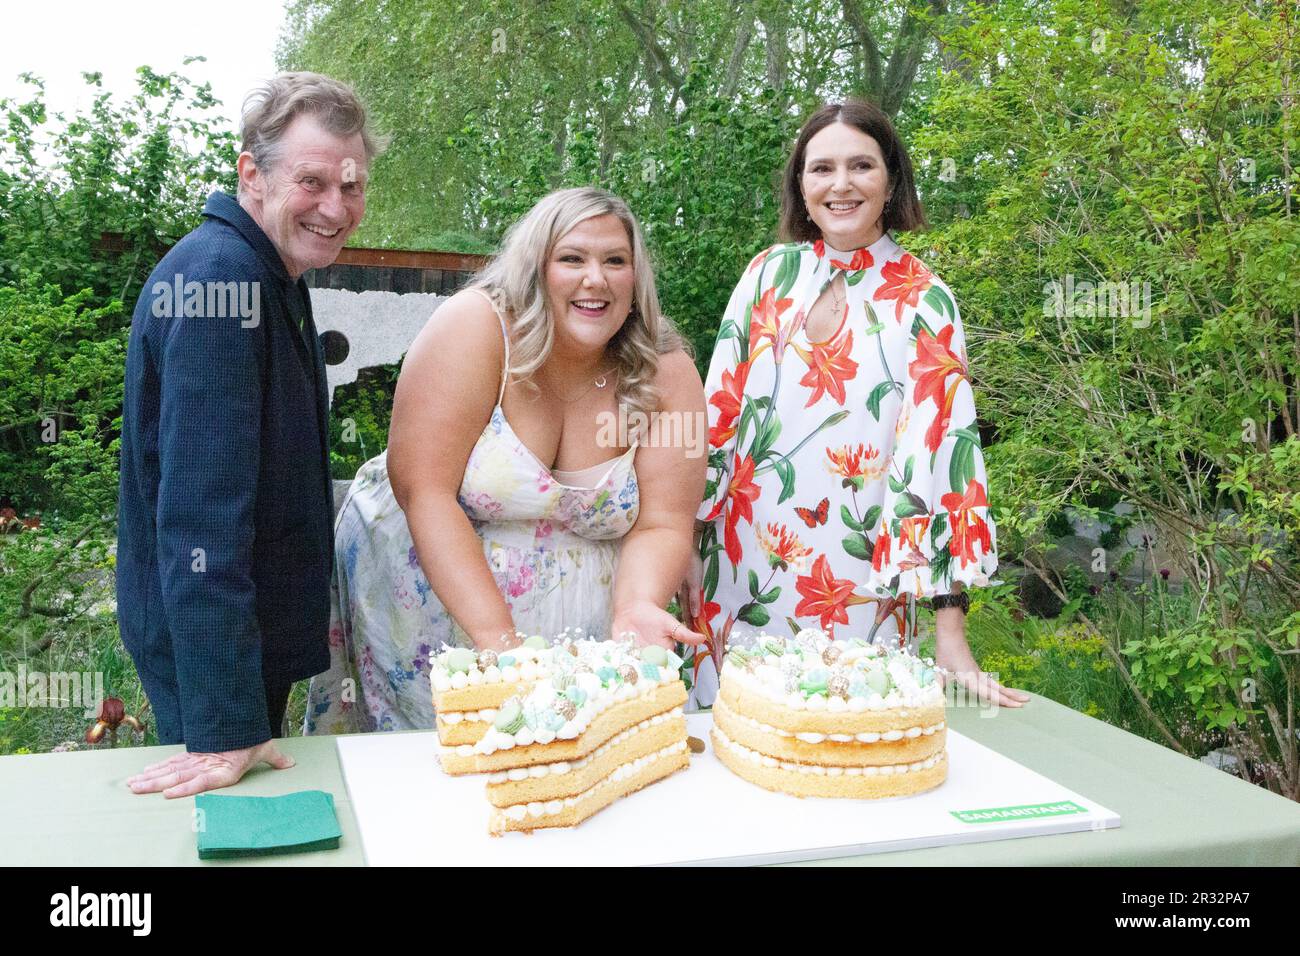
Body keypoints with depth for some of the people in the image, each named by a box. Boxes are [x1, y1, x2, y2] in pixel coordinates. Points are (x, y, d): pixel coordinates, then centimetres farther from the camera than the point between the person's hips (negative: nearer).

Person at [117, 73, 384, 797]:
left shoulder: (269, 276, 8)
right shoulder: (219, 275, -24)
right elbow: (202, 510, -30)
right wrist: (224, 725, -30)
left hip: (257, 626, 10)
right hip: (208, 648, -10)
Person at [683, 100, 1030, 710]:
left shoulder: (922, 301, -4)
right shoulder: (770, 273, 3)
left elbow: (939, 447, -10)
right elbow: (719, 408, 5)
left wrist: (950, 636, -13)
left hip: (856, 587, -2)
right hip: (740, 573, 2)